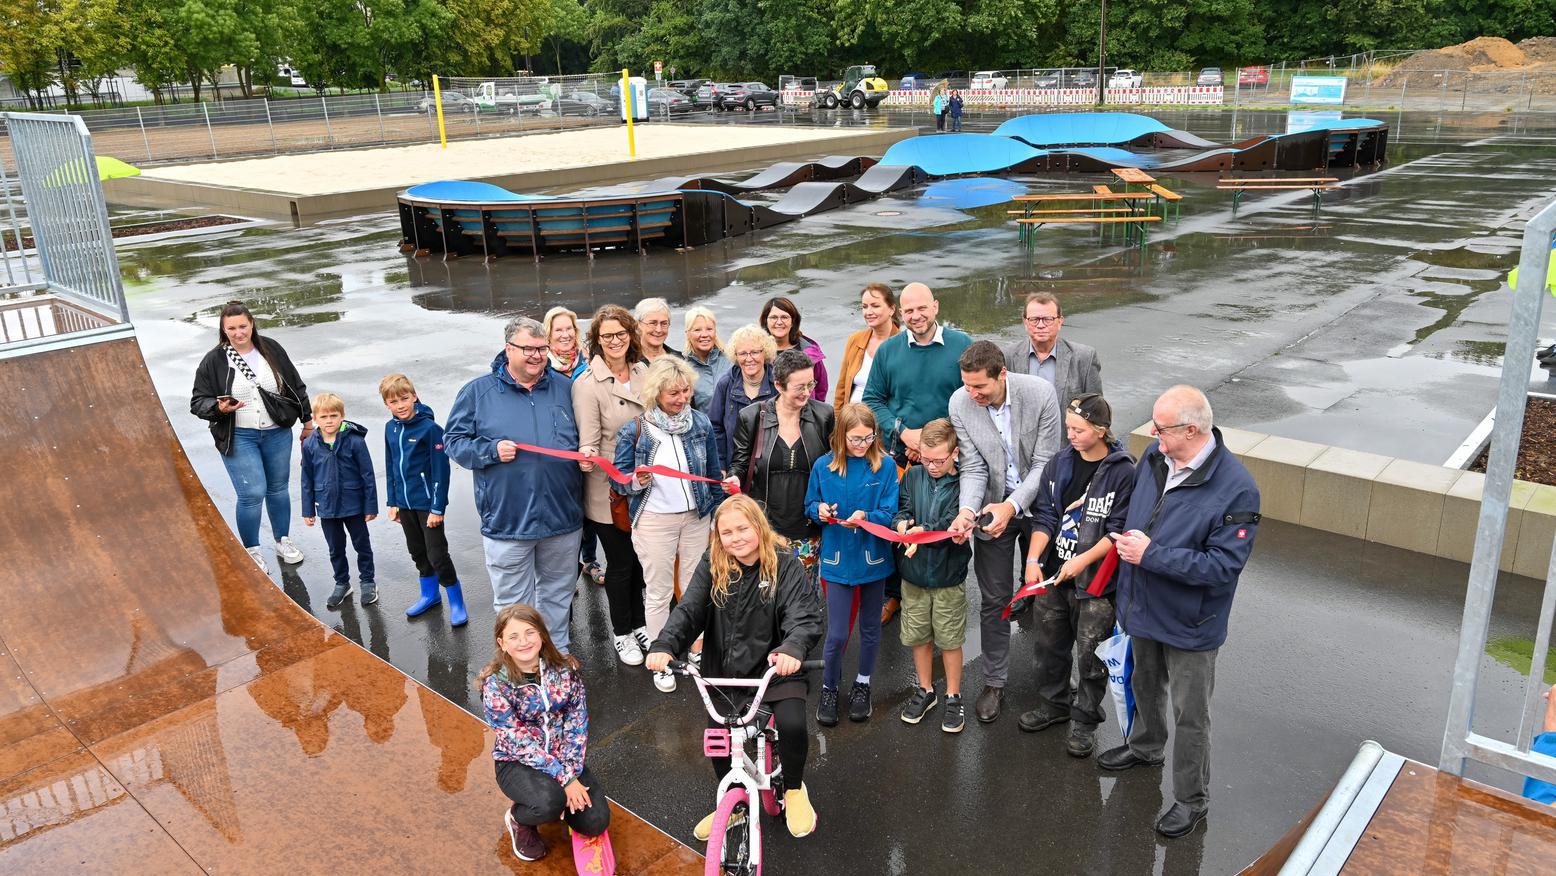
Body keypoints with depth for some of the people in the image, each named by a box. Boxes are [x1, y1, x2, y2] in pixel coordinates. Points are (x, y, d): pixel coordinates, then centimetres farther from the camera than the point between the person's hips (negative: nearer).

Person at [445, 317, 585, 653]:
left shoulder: (564, 388, 6)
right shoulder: (478, 392, -2)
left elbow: (581, 437, 18)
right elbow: (453, 440, 0)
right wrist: (491, 450, -16)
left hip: (562, 517, 3)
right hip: (507, 520, -3)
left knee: (558, 593, 18)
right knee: (513, 603, 7)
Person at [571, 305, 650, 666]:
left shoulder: (643, 372, 2)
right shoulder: (587, 384, -14)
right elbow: (589, 440, -17)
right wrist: (588, 456, -37)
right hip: (609, 491, -5)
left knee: (640, 560, 19)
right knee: (620, 564, 9)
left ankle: (639, 624, 39)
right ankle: (622, 634, 29)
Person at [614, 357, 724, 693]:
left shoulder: (701, 423, -1)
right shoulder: (634, 431, -10)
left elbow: (714, 473, 8)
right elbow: (619, 479, -5)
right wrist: (637, 482, -27)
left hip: (696, 517, 3)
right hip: (654, 521, -3)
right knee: (659, 592, 8)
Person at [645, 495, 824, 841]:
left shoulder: (785, 566, -11)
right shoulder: (712, 567, -2)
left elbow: (806, 618, -21)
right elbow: (688, 610, -12)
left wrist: (792, 648, -44)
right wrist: (664, 645, -32)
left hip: (775, 667, -3)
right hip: (726, 671, 3)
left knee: (793, 724, -26)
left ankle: (794, 789, 7)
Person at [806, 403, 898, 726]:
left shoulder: (885, 466, -8)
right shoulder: (823, 466, -5)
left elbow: (890, 514, -10)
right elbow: (810, 505, 6)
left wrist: (866, 517, -29)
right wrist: (819, 510, -16)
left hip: (873, 558, 1)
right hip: (837, 559, -1)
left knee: (870, 627, 16)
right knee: (837, 633, -1)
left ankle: (862, 685, 37)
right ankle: (829, 689, 22)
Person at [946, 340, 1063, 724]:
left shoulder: (1041, 394, -23)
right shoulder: (960, 403, -16)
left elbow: (1045, 462, -18)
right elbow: (973, 466, -12)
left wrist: (1011, 505, -28)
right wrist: (967, 510, -29)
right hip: (991, 509, 1)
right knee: (994, 599, 8)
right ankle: (994, 682, 24)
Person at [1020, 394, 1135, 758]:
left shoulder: (1123, 472, -15)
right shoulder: (1059, 464, 1)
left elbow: (1119, 530, -14)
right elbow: (1044, 516, 2)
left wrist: (1082, 560, -21)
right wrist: (1033, 559, -10)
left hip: (1095, 579, -5)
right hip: (1051, 574, 5)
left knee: (1091, 652, 8)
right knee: (1050, 643, 20)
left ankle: (1085, 720, 28)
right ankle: (1054, 704, 42)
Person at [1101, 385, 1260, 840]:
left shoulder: (1236, 490, -28)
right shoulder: (1154, 456, -8)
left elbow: (1223, 565, -28)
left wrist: (1150, 554, -29)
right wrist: (1126, 542, -1)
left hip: (1189, 624, -6)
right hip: (1143, 607, 7)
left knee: (1189, 716, 10)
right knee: (1145, 686, 30)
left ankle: (1191, 799, 30)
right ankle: (1145, 746, 56)